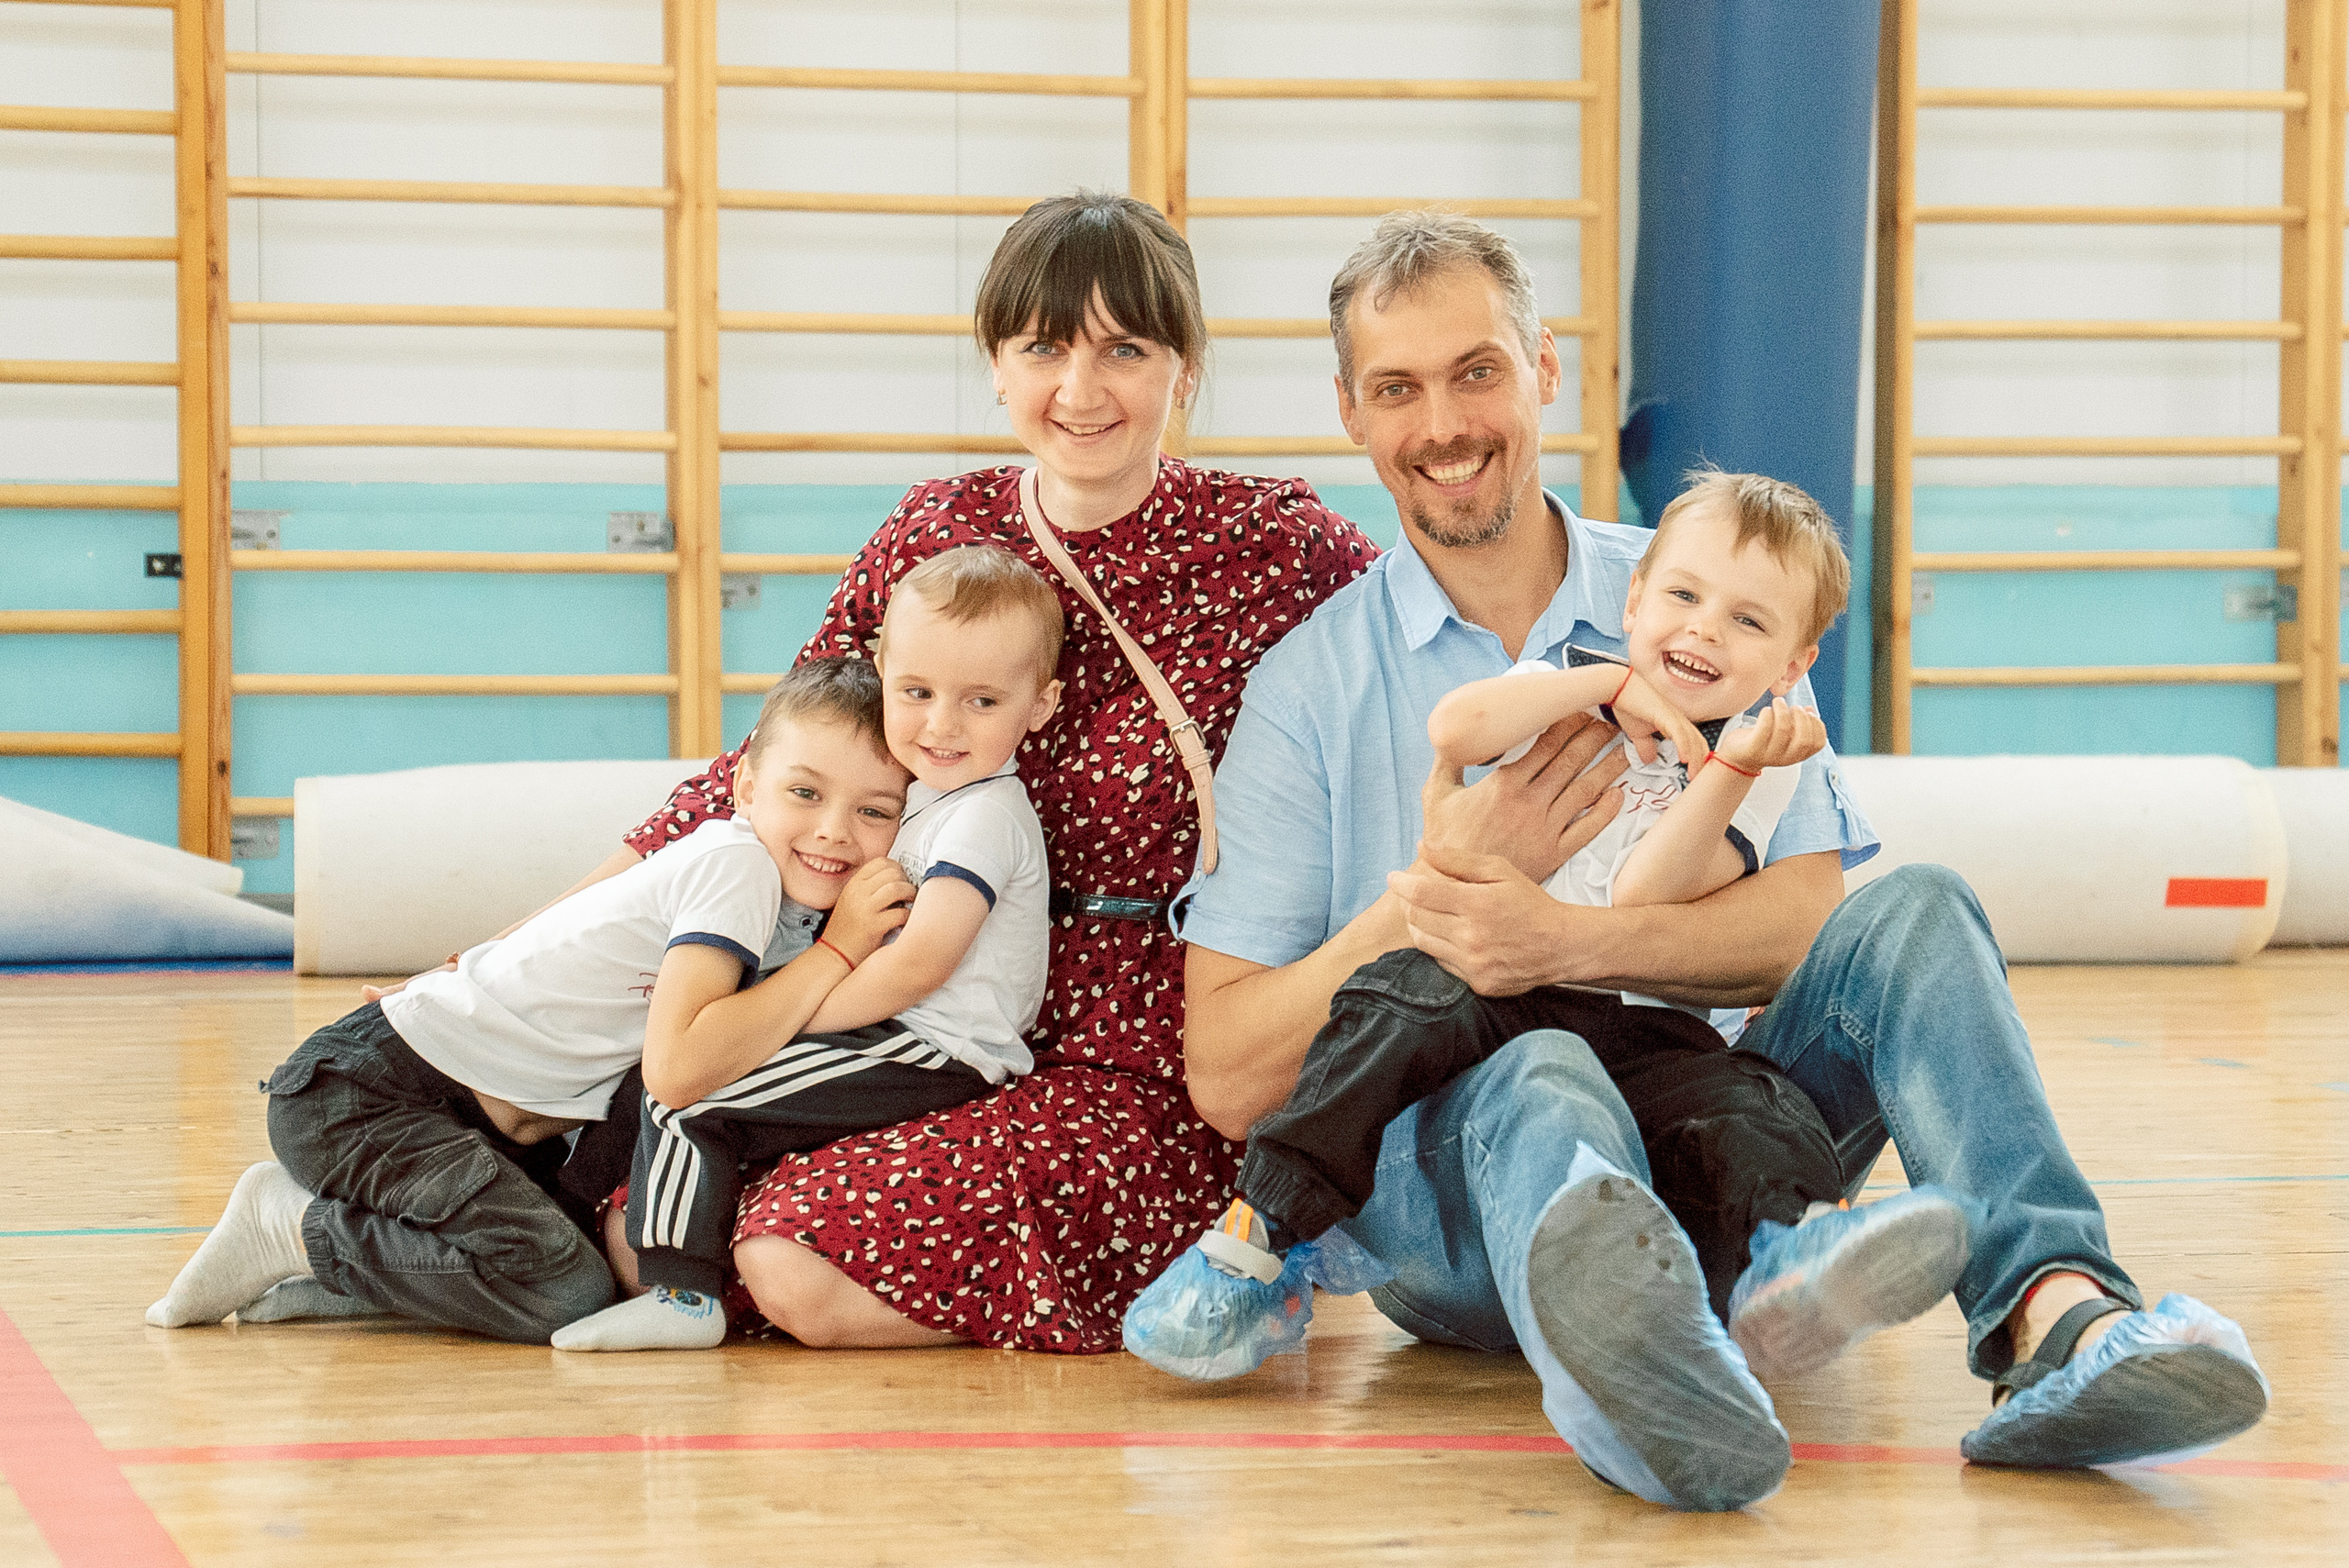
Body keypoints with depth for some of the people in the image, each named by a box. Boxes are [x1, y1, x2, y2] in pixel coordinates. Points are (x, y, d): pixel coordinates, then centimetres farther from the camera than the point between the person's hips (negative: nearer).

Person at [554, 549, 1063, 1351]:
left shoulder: (984, 816, -15)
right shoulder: (933, 791, 17)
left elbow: (922, 960, -23)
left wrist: (797, 1010, -15)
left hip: (940, 1058, -11)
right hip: (918, 1051, 11)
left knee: (686, 1093, -14)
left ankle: (682, 1292, -11)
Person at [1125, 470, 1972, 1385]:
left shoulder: (1757, 760, 8)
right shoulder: (1564, 693, 12)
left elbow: (1646, 898, -9)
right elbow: (1454, 731, -13)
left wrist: (1735, 767, -21)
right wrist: (1615, 682, -7)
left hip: (1655, 1029, 0)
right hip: (1500, 995, 0)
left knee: (1752, 1120, -30)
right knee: (1414, 992, -31)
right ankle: (1262, 1235, -30)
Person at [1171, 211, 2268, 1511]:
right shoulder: (1307, 686, 6)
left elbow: (1814, 913, -5)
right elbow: (1227, 1077, -1)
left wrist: (1566, 941, -21)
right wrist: (1427, 901, -13)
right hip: (1433, 1167, -3)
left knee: (1915, 916, -21)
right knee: (1539, 1084, -37)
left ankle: (2054, 1314, -47)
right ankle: (1648, 1380, -75)